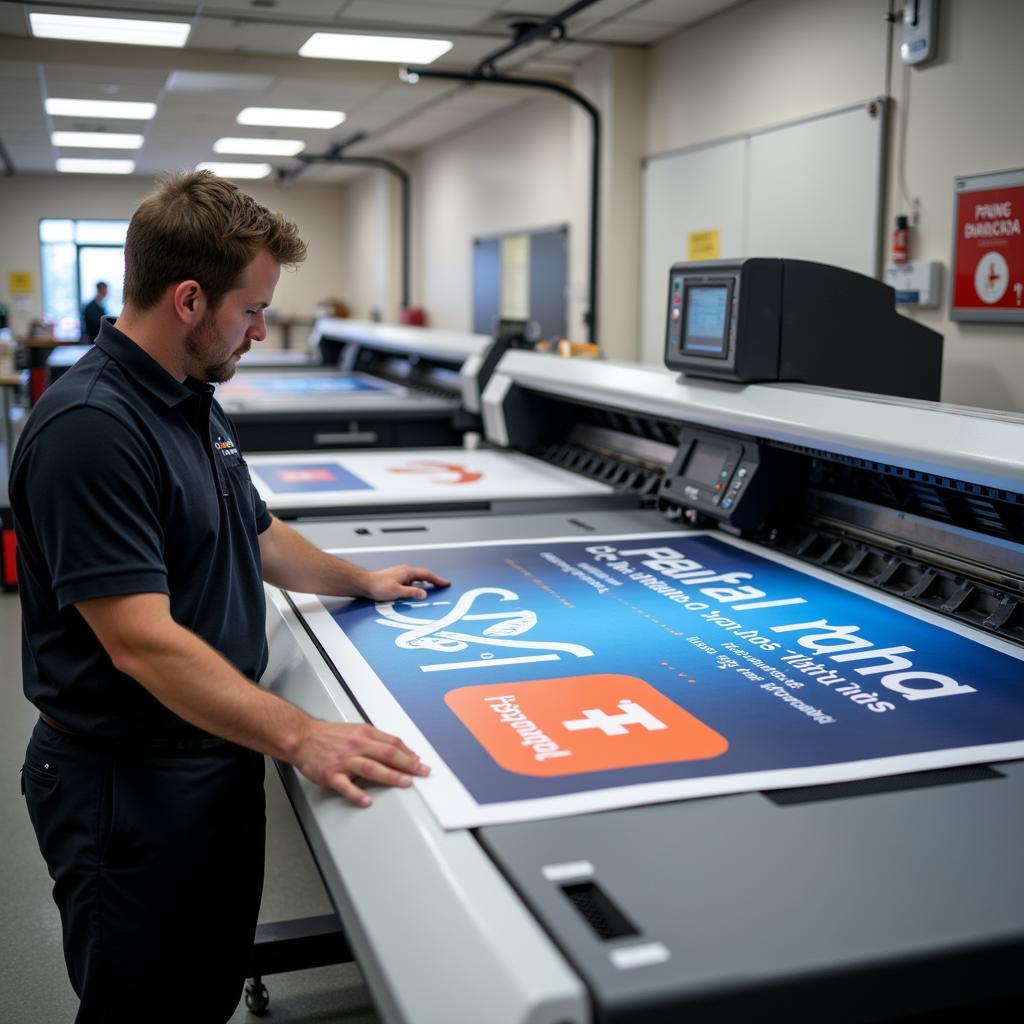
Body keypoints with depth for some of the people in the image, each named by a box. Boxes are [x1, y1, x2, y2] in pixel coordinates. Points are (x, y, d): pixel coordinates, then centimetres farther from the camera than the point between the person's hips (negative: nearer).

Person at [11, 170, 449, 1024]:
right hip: (130, 782, -8)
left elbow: (255, 533, 22)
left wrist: (363, 582, 27)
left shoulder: (195, 405, 7)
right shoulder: (89, 426, -24)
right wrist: (300, 737, -35)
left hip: (221, 754, 9)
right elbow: (143, 643, -30)